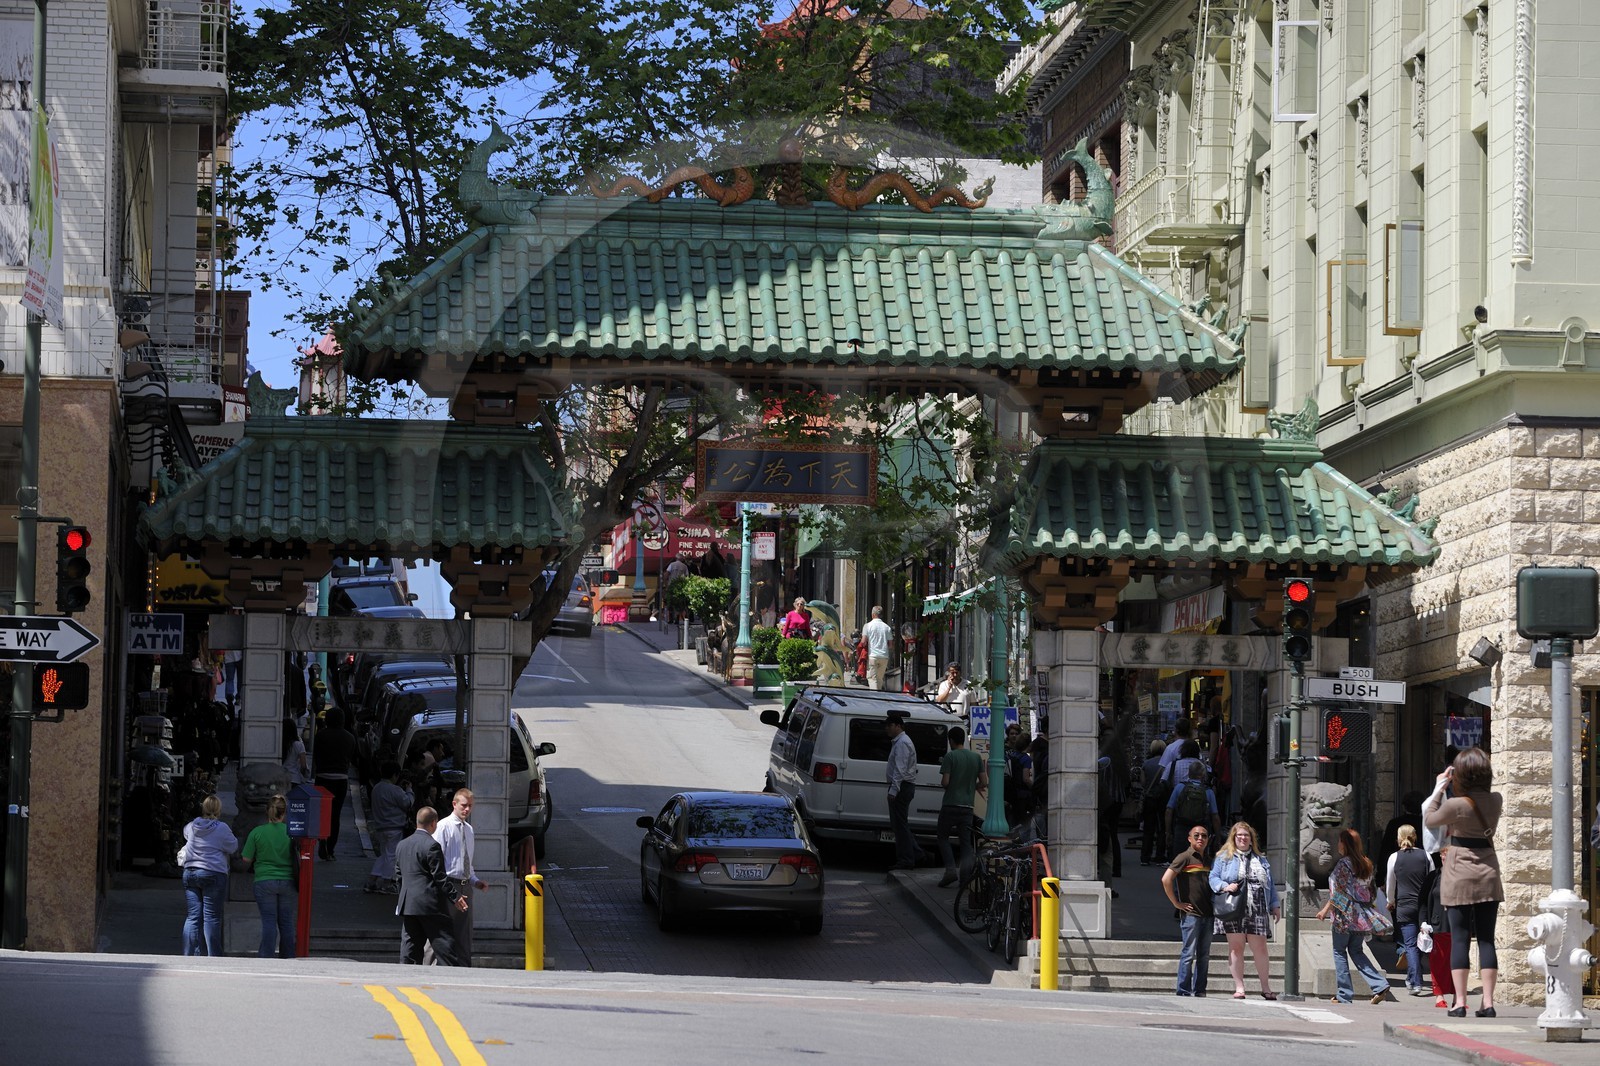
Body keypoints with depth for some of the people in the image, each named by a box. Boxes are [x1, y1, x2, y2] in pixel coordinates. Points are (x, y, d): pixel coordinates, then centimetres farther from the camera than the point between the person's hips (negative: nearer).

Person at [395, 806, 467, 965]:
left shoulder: (402, 845, 13)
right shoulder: (432, 845, -11)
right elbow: (440, 877, -13)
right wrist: (455, 897, -7)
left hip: (407, 904, 7)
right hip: (430, 904, -7)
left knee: (410, 946, 7)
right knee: (443, 946, -4)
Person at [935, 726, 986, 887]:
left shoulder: (950, 756, -9)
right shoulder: (976, 757, 5)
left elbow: (945, 782, -14)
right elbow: (984, 782, 4)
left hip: (951, 804, -4)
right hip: (968, 806, 4)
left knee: (943, 837, 10)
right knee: (966, 841, 7)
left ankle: (950, 869, -9)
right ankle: (966, 875, -8)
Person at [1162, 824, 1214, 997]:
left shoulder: (1208, 860, 15)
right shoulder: (1185, 857, -5)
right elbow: (1166, 879, -14)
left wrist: (1214, 905, 15)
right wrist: (1176, 903, -12)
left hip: (1207, 914, 7)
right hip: (1190, 913, -7)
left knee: (1204, 955, 7)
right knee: (1189, 953, -6)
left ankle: (1199, 991, 13)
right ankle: (1184, 991, -2)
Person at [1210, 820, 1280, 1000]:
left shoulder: (1260, 859, 20)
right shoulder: (1224, 857, 10)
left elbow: (1269, 884, 20)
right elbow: (1213, 878, 3)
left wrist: (1274, 905, 14)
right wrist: (1225, 886, -16)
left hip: (1257, 911, 2)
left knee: (1260, 948, -1)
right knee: (1236, 948, -1)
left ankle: (1266, 988, 5)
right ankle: (1239, 987, 3)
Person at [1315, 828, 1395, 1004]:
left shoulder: (1343, 864, -11)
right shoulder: (1366, 864, 10)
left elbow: (1338, 892, -13)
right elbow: (1370, 891, 13)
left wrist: (1325, 910, -6)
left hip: (1345, 915, -7)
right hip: (1362, 916, 7)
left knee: (1339, 951, 5)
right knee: (1357, 952, 14)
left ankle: (1344, 994, 3)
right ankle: (1380, 985, -2)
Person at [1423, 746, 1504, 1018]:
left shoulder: (1455, 805, -15)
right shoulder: (1496, 801, -2)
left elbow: (1430, 818, 4)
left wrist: (1439, 787, 11)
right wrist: (1455, 788, 16)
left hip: (1459, 875, -4)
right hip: (1488, 873, 4)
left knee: (1459, 939, 0)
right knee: (1486, 939, 5)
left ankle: (1460, 1002, -2)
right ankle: (1488, 1002, 1)